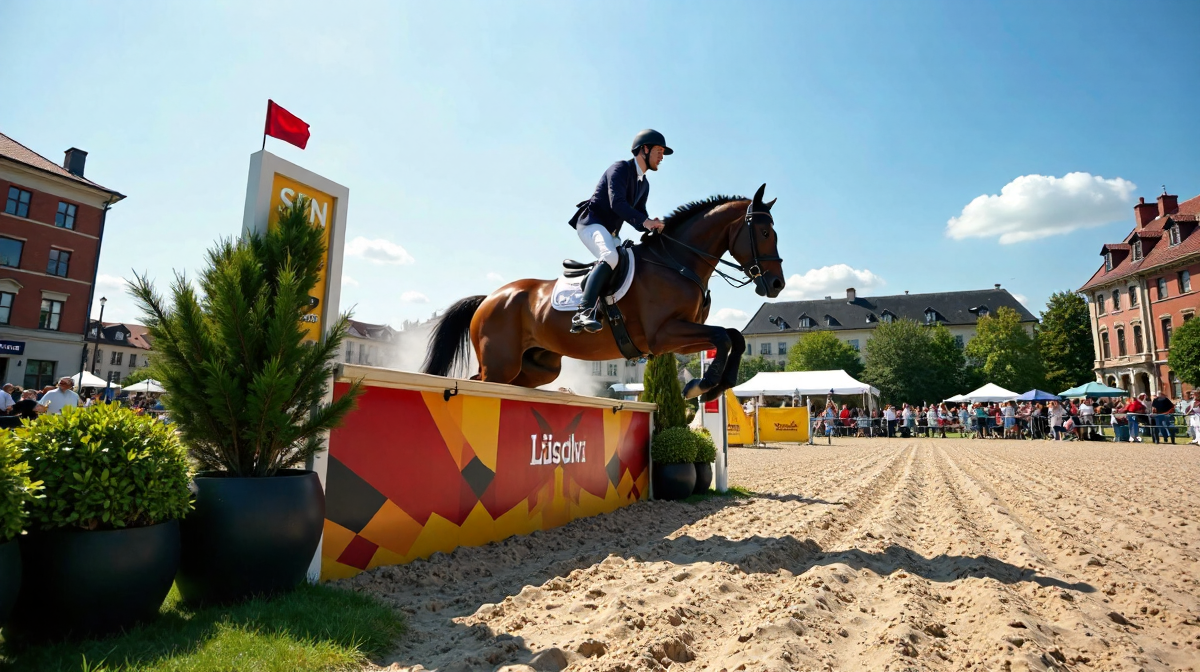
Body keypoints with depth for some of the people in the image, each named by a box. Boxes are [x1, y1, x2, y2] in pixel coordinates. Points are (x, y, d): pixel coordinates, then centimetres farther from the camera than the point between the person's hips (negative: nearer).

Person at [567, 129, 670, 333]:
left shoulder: (644, 184, 18)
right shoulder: (620, 168, -9)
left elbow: (639, 213, 14)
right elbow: (617, 203, -23)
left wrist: (653, 226, -8)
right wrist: (644, 221, -33)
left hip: (609, 231, 10)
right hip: (590, 221, -10)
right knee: (610, 256, -33)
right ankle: (584, 312, -44)